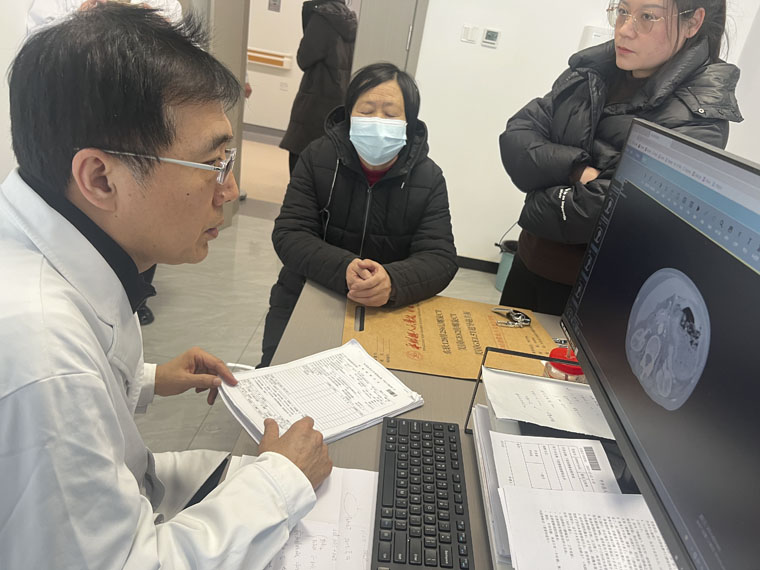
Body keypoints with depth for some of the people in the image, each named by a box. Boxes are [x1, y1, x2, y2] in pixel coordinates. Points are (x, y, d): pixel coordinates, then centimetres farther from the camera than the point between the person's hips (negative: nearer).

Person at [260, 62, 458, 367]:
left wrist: (393, 282, -35)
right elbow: (288, 234, -12)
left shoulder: (428, 178, -6)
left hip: (386, 309, 1)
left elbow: (440, 258, -12)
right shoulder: (318, 157, -6)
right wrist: (344, 269, -32)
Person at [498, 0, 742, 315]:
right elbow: (515, 138, -5)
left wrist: (538, 207, -13)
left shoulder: (701, 116, -14)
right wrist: (577, 170, -19)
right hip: (529, 265, 5)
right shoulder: (589, 71, 2)